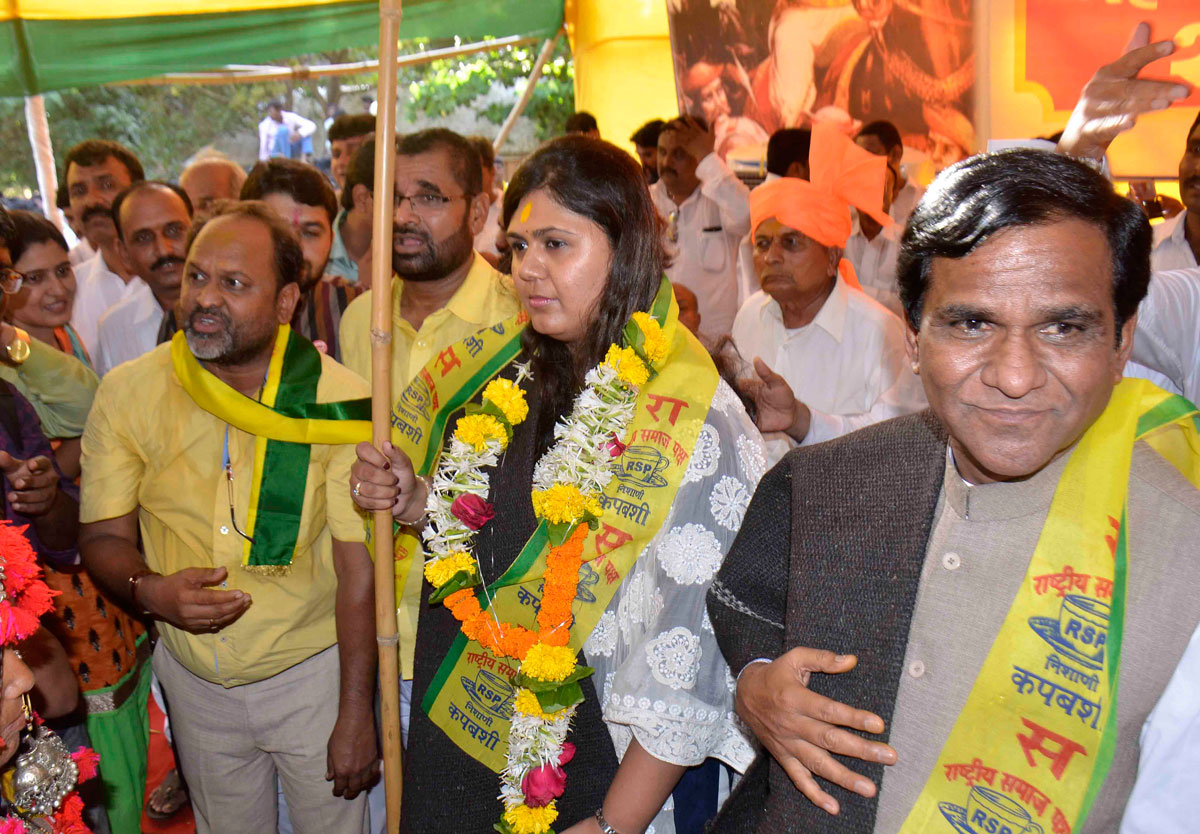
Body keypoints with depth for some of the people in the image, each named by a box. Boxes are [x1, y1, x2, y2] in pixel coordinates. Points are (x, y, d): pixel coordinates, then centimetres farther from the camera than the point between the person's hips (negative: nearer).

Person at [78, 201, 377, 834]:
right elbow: (103, 536, -3)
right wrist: (150, 591, -25)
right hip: (193, 677, 3)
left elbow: (359, 565, -15)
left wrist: (356, 713, -12)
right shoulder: (129, 392, -10)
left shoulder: (338, 399, -18)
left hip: (312, 673, -2)